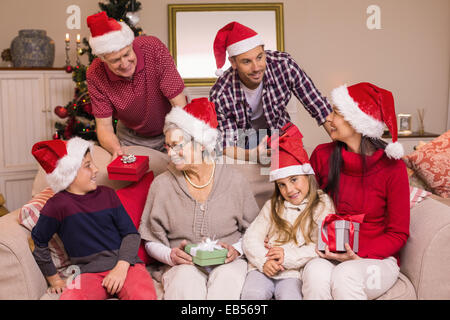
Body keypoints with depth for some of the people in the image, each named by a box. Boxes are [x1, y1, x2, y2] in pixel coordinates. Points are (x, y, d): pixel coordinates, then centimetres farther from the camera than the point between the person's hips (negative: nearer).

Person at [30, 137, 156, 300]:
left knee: (146, 296, -29)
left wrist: (122, 267, -9)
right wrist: (54, 278, 14)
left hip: (125, 264, 2)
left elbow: (131, 233, 7)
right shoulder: (58, 205, 1)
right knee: (70, 296, -34)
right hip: (89, 273, -1)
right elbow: (39, 243, 13)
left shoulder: (107, 194, 10)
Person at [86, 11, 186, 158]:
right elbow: (104, 126, -15)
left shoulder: (154, 48, -27)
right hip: (131, 137, 3)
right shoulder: (95, 76, -21)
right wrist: (116, 150, -38)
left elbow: (180, 105, -26)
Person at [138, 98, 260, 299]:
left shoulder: (234, 181, 2)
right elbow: (152, 241, 7)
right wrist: (171, 255, -13)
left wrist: (236, 250, -10)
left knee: (226, 282, -33)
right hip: (183, 264, 0)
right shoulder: (162, 184, 3)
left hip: (228, 262, 1)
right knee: (185, 285, -35)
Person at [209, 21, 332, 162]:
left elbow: (321, 109, -20)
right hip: (244, 145, -1)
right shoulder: (220, 95, -31)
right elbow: (226, 146, -24)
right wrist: (252, 154, -46)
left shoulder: (284, 64, -27)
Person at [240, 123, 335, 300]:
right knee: (252, 294, -25)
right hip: (264, 269, 3)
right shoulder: (273, 206, 18)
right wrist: (264, 261, -10)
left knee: (289, 296, -30)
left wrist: (289, 256, -13)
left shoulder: (323, 206, 6)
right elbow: (250, 239, 9)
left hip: (294, 273, -2)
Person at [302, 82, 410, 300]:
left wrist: (359, 256, -17)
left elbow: (398, 233, -3)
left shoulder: (392, 167, -9)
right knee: (315, 273, -32)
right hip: (328, 255, 2)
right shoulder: (323, 155, -1)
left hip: (378, 258, -2)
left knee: (345, 275, -34)